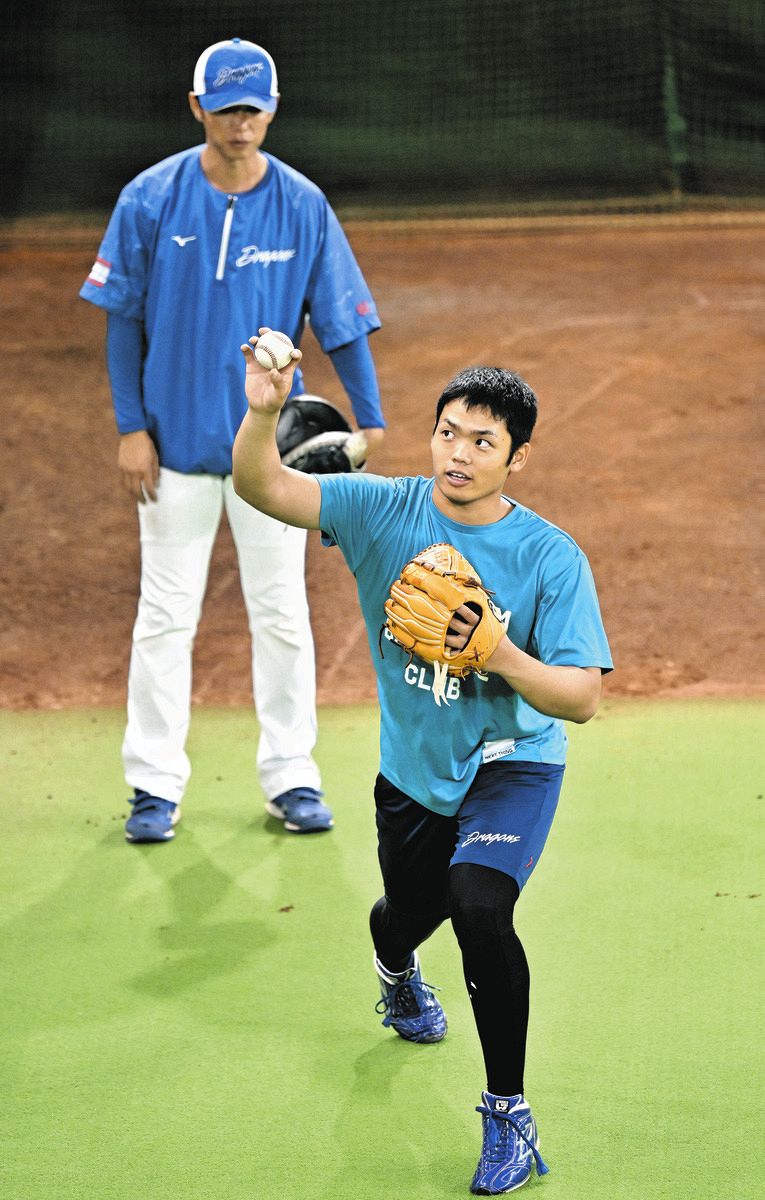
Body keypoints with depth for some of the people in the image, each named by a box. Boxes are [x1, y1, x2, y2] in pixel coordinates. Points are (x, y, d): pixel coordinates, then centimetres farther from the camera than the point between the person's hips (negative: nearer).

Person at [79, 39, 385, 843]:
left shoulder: (303, 206, -4)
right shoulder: (152, 198, -6)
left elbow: (342, 321, -2)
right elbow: (123, 317, 0)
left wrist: (369, 422, -10)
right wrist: (130, 426, -5)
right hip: (176, 440, -1)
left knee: (281, 612, 6)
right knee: (165, 614, 4)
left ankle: (290, 776, 16)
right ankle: (156, 785, 12)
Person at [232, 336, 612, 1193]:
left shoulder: (551, 558, -19)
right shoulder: (385, 511, -13)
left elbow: (581, 698, -20)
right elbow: (261, 487, -24)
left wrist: (497, 655, -36)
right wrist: (262, 412, -44)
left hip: (510, 763, -4)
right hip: (411, 768, 4)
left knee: (479, 906, -29)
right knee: (409, 913, 24)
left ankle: (508, 1115, -15)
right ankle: (396, 975, 66)